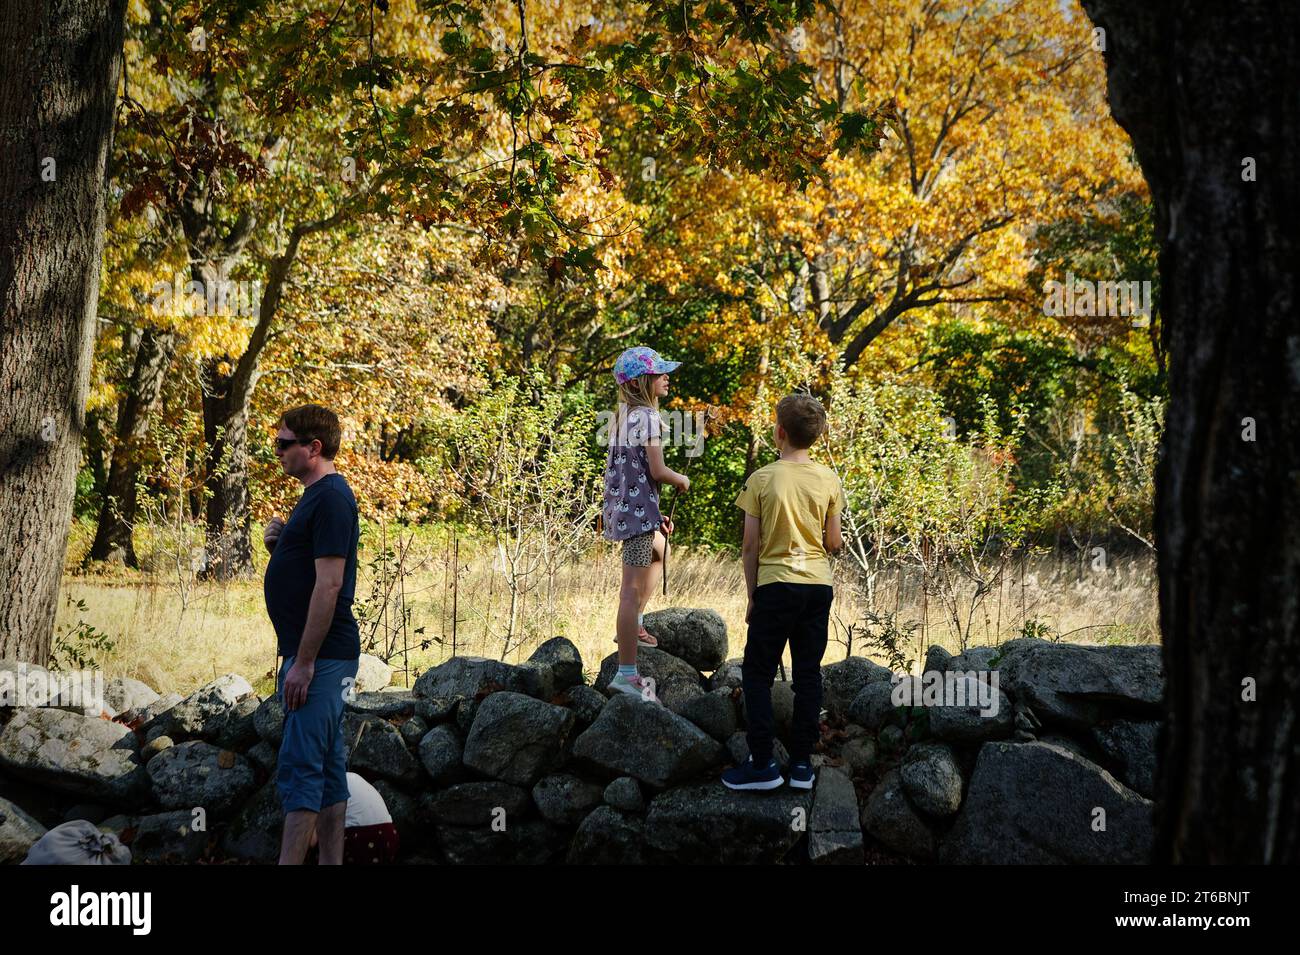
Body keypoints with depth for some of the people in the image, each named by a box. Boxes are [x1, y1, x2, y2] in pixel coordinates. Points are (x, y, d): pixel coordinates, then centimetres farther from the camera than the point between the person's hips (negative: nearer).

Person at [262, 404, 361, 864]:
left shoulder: (331, 498, -15)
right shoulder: (315, 497, 17)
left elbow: (329, 583, -21)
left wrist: (303, 662, -22)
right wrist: (278, 545, 5)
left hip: (320, 655, -10)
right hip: (312, 654, 10)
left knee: (300, 767, -12)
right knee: (327, 766, 11)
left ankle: (289, 861, -13)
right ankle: (332, 862, 15)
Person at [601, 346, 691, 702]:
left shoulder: (622, 415, 11)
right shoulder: (647, 418, -15)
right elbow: (657, 471, -19)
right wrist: (682, 480, 3)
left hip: (620, 505, 10)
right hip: (638, 509, -10)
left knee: (659, 547, 35)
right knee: (633, 589, -10)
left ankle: (633, 625, 40)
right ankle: (626, 674, -13)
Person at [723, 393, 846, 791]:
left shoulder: (762, 480, -8)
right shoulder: (829, 481, 0)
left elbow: (750, 546, -5)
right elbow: (834, 543, 4)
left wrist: (752, 596, 5)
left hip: (776, 584, -3)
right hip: (818, 586, 3)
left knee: (757, 673, 6)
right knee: (808, 674, 9)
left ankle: (762, 764, 2)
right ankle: (802, 763, 10)